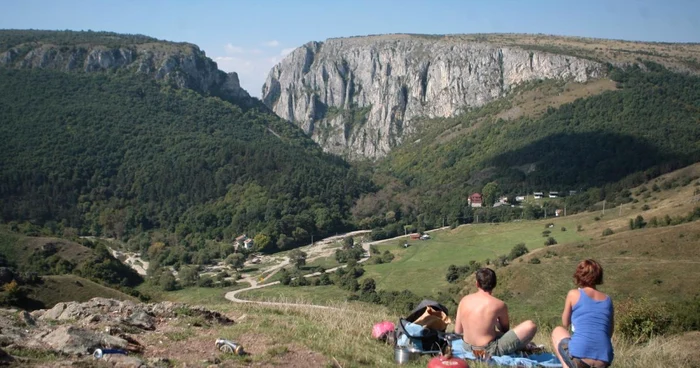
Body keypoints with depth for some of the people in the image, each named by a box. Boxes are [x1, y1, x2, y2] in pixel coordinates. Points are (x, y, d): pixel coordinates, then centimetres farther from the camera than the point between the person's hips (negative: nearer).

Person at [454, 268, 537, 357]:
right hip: (489, 351, -6)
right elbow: (505, 329, 6)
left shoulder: (464, 300, 1)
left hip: (467, 347, 6)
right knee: (530, 326, -5)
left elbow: (457, 331, 5)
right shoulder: (499, 304, -10)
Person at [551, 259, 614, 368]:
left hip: (578, 356, -5)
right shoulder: (608, 300, 16)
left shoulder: (573, 294, 6)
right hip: (604, 359, 5)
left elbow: (565, 323, 20)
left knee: (557, 331, 27)